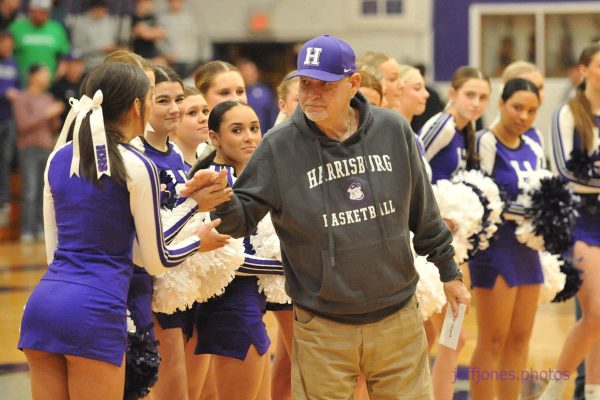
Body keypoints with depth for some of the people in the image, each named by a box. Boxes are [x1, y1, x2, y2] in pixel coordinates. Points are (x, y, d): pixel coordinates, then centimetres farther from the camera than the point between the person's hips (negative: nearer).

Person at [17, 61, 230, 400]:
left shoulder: (59, 159, 11)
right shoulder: (136, 166, -6)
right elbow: (157, 261, 1)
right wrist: (200, 241, 19)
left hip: (43, 303, 6)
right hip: (94, 311, -6)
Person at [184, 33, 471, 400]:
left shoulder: (394, 131, 0)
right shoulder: (279, 146, -7)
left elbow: (423, 210, 10)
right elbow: (246, 216, -4)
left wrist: (449, 271, 15)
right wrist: (222, 203, -27)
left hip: (398, 319, 2)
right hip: (323, 331, -2)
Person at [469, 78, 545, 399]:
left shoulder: (534, 150, 12)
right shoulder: (485, 144, -10)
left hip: (527, 249, 7)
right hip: (496, 245, -7)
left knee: (520, 338, 10)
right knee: (493, 340, -5)